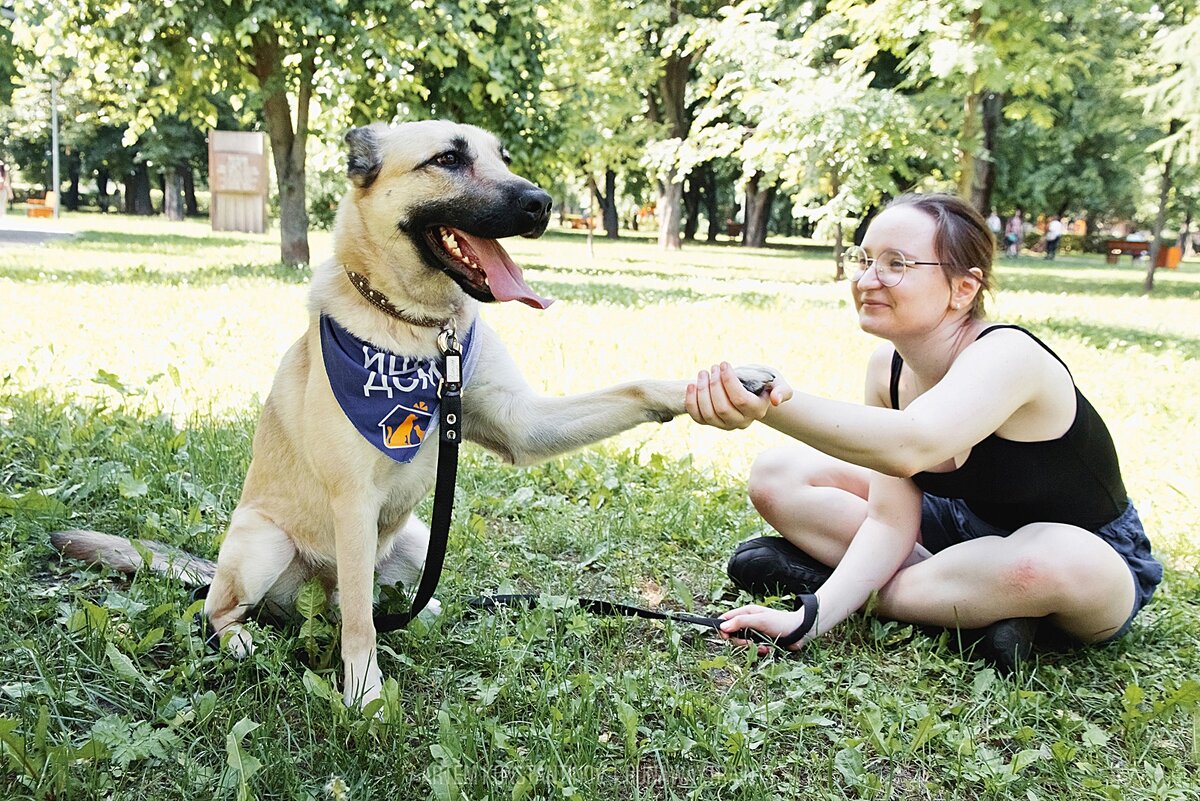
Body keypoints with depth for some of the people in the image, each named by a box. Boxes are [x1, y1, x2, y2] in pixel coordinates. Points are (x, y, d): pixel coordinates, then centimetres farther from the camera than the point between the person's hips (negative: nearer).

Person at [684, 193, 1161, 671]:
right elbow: (890, 519, -14)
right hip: (965, 527, 6)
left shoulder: (1006, 356, -32)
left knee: (1054, 559, -44)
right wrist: (812, 616, -28)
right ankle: (971, 601, -9)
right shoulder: (888, 366, -10)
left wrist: (776, 406, -69)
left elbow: (912, 447, -53)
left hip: (1090, 567, -5)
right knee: (777, 475, -4)